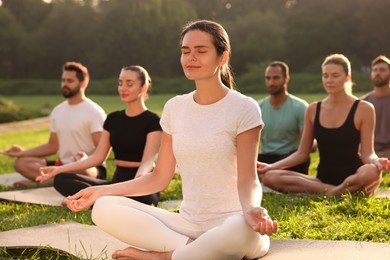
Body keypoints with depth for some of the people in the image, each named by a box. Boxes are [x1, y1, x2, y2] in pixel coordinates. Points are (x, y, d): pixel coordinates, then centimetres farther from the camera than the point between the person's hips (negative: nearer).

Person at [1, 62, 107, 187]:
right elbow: (52, 146, 19)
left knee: (82, 169, -42)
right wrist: (23, 152, 8)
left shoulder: (94, 112, -9)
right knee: (21, 162, -8)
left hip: (91, 168, -7)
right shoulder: (57, 111, 13)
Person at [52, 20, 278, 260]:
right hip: (187, 224, 4)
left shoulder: (243, 108, -6)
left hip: (228, 225, -3)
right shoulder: (175, 108, 8)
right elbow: (160, 178, 10)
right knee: (104, 209, -16)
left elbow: (247, 180, -12)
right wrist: (101, 191, 1)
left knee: (245, 229, -41)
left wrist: (251, 209, -35)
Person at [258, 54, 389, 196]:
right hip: (323, 178, 4)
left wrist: (377, 162, -28)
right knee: (270, 177, -20)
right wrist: (271, 166, -1)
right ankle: (330, 191, -22)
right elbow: (301, 153, 11)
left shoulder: (363, 109, -2)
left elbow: (367, 154, -4)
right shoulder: (313, 110, 8)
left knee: (372, 173, -41)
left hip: (352, 178, -4)